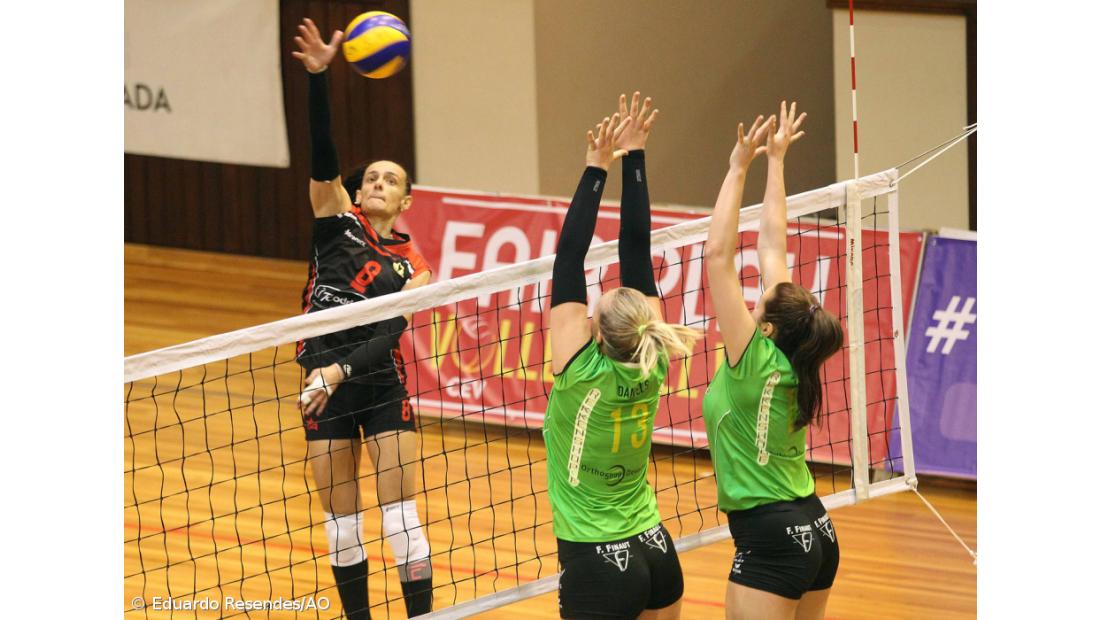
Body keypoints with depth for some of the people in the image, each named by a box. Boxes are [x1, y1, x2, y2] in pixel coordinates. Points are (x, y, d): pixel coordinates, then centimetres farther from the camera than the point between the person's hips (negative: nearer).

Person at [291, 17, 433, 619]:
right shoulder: (337, 223, 4)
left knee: (401, 516, -4)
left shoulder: (411, 266, 3)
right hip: (324, 382, 1)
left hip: (380, 384, -1)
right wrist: (319, 76, -23)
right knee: (341, 520, 7)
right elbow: (322, 154, -10)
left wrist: (341, 370, -26)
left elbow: (391, 334, -8)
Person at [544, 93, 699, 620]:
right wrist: (633, 158, -1)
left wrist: (596, 170, -14)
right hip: (657, 551, 6)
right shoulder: (650, 366, -5)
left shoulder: (582, 373, -18)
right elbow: (637, 249, -3)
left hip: (598, 565, -6)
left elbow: (567, 262, -17)